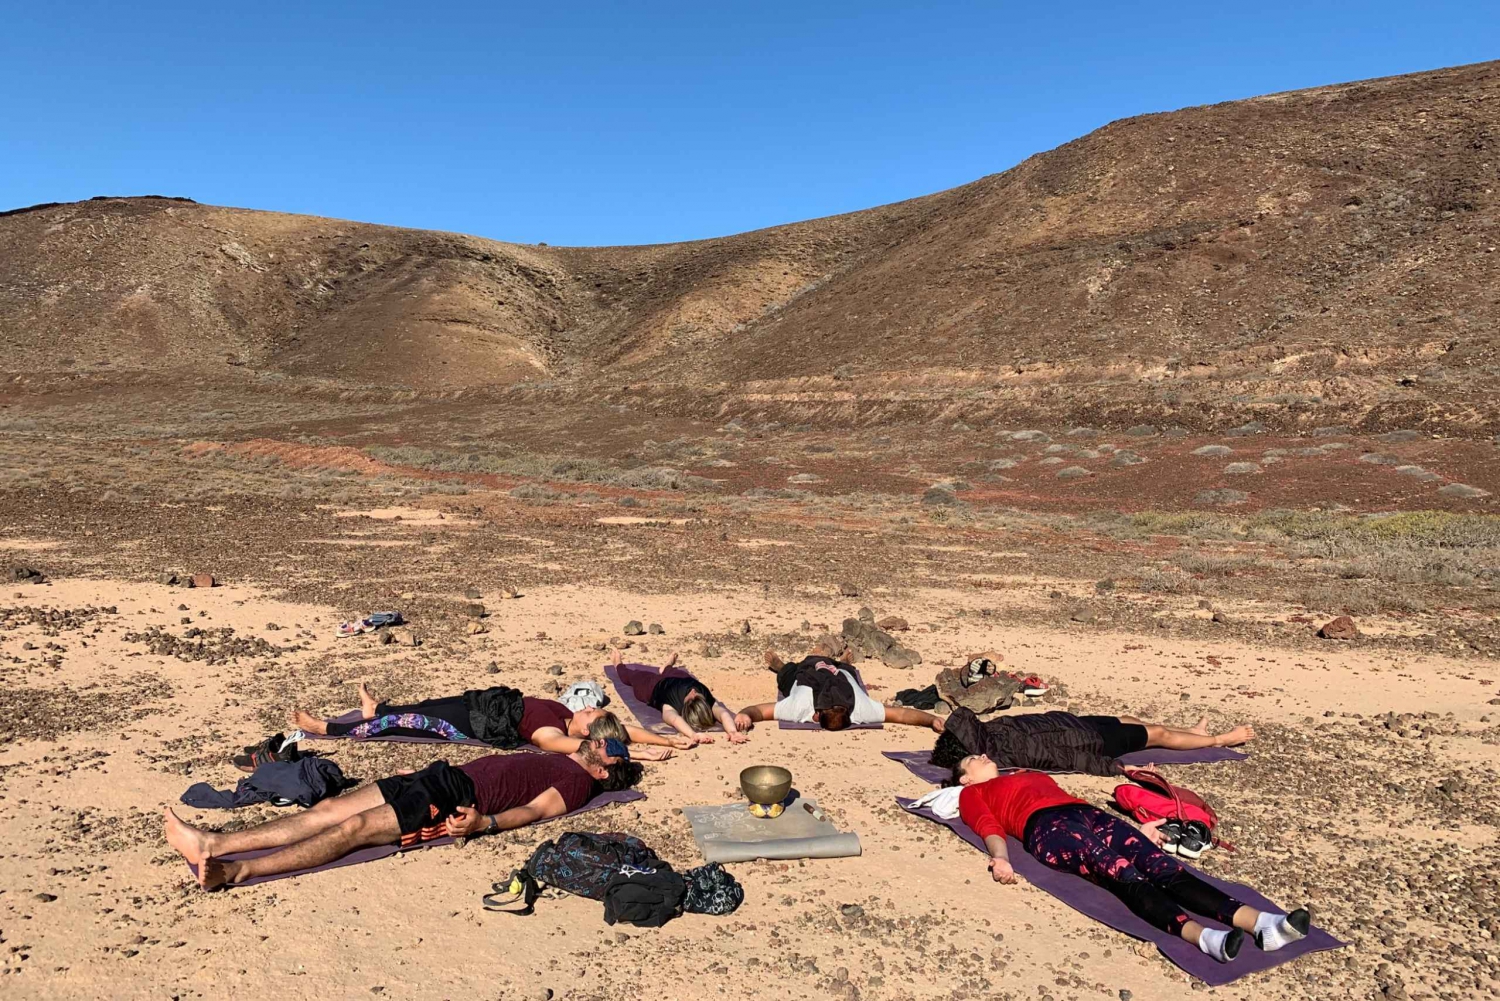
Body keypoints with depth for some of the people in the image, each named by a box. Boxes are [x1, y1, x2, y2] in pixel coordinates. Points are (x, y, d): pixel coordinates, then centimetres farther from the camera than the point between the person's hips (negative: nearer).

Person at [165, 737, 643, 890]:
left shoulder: (576, 781, 1)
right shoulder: (553, 759, 29)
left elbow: (530, 810, -15)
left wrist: (482, 822, -31)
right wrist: (421, 770, 31)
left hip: (456, 798, -9)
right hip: (442, 775, 9)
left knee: (353, 828, -24)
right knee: (328, 809, -4)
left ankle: (237, 871, -31)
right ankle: (213, 843, -9)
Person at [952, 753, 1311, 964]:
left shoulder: (1033, 774, 41)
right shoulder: (973, 794, 23)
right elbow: (990, 828, 4)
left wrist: (1133, 831, 25)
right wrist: (1000, 858, -19)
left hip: (1089, 815, 6)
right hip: (1047, 826, -6)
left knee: (1162, 867, -22)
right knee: (1123, 875, -34)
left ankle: (1260, 923, -43)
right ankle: (1203, 936, -57)